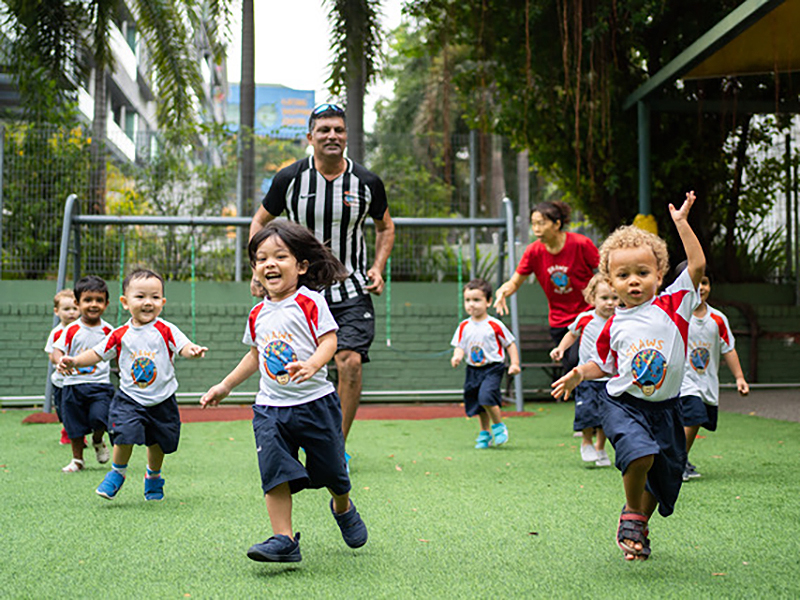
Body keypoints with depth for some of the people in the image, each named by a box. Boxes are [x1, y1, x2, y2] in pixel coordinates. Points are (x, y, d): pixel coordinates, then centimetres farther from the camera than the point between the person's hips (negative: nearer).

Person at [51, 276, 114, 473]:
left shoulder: (108, 331, 2)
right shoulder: (72, 330, -2)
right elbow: (56, 351, -5)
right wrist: (61, 361, -26)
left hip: (100, 384, -1)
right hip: (73, 383, 1)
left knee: (99, 416, -20)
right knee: (74, 426, 8)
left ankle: (98, 442, 13)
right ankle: (77, 460, 28)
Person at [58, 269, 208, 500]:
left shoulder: (166, 330, -8)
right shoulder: (120, 335, -2)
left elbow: (184, 347, -19)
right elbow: (97, 354, 5)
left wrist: (193, 351, -42)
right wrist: (74, 361, -9)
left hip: (162, 400, 0)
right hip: (129, 399, 0)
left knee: (158, 442, 12)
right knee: (125, 433, -19)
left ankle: (153, 477, 41)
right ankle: (117, 472, 9)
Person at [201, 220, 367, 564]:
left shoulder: (309, 302, -6)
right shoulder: (258, 315, 11)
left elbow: (329, 340, -14)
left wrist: (312, 364, -34)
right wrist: (224, 386, 25)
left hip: (314, 400, -4)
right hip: (271, 406, 4)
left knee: (330, 469, 9)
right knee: (275, 472, -11)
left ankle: (343, 508, 40)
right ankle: (284, 540, -7)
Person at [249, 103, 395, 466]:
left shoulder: (368, 183, -2)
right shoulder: (289, 179, -3)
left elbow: (385, 226, 16)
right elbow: (260, 222, 11)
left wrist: (377, 268, 2)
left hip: (351, 290, 0)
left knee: (350, 361, -16)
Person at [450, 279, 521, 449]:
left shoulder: (495, 325, -9)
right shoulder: (464, 326, 2)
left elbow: (510, 344, 0)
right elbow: (460, 347, 6)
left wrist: (514, 364, -6)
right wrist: (457, 357, -15)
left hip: (493, 368, -5)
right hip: (473, 370, 5)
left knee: (486, 396, -25)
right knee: (477, 403, 13)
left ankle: (499, 426, -2)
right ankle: (485, 433, 32)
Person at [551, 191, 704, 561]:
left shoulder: (672, 305, -1)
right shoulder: (614, 326, 2)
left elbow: (697, 265, -11)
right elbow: (605, 364, 17)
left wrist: (681, 222, -12)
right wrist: (578, 374, 0)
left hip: (665, 408, 2)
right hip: (623, 404, -1)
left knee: (664, 480, 10)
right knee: (640, 454, -30)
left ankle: (638, 530, 37)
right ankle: (631, 514, -3)